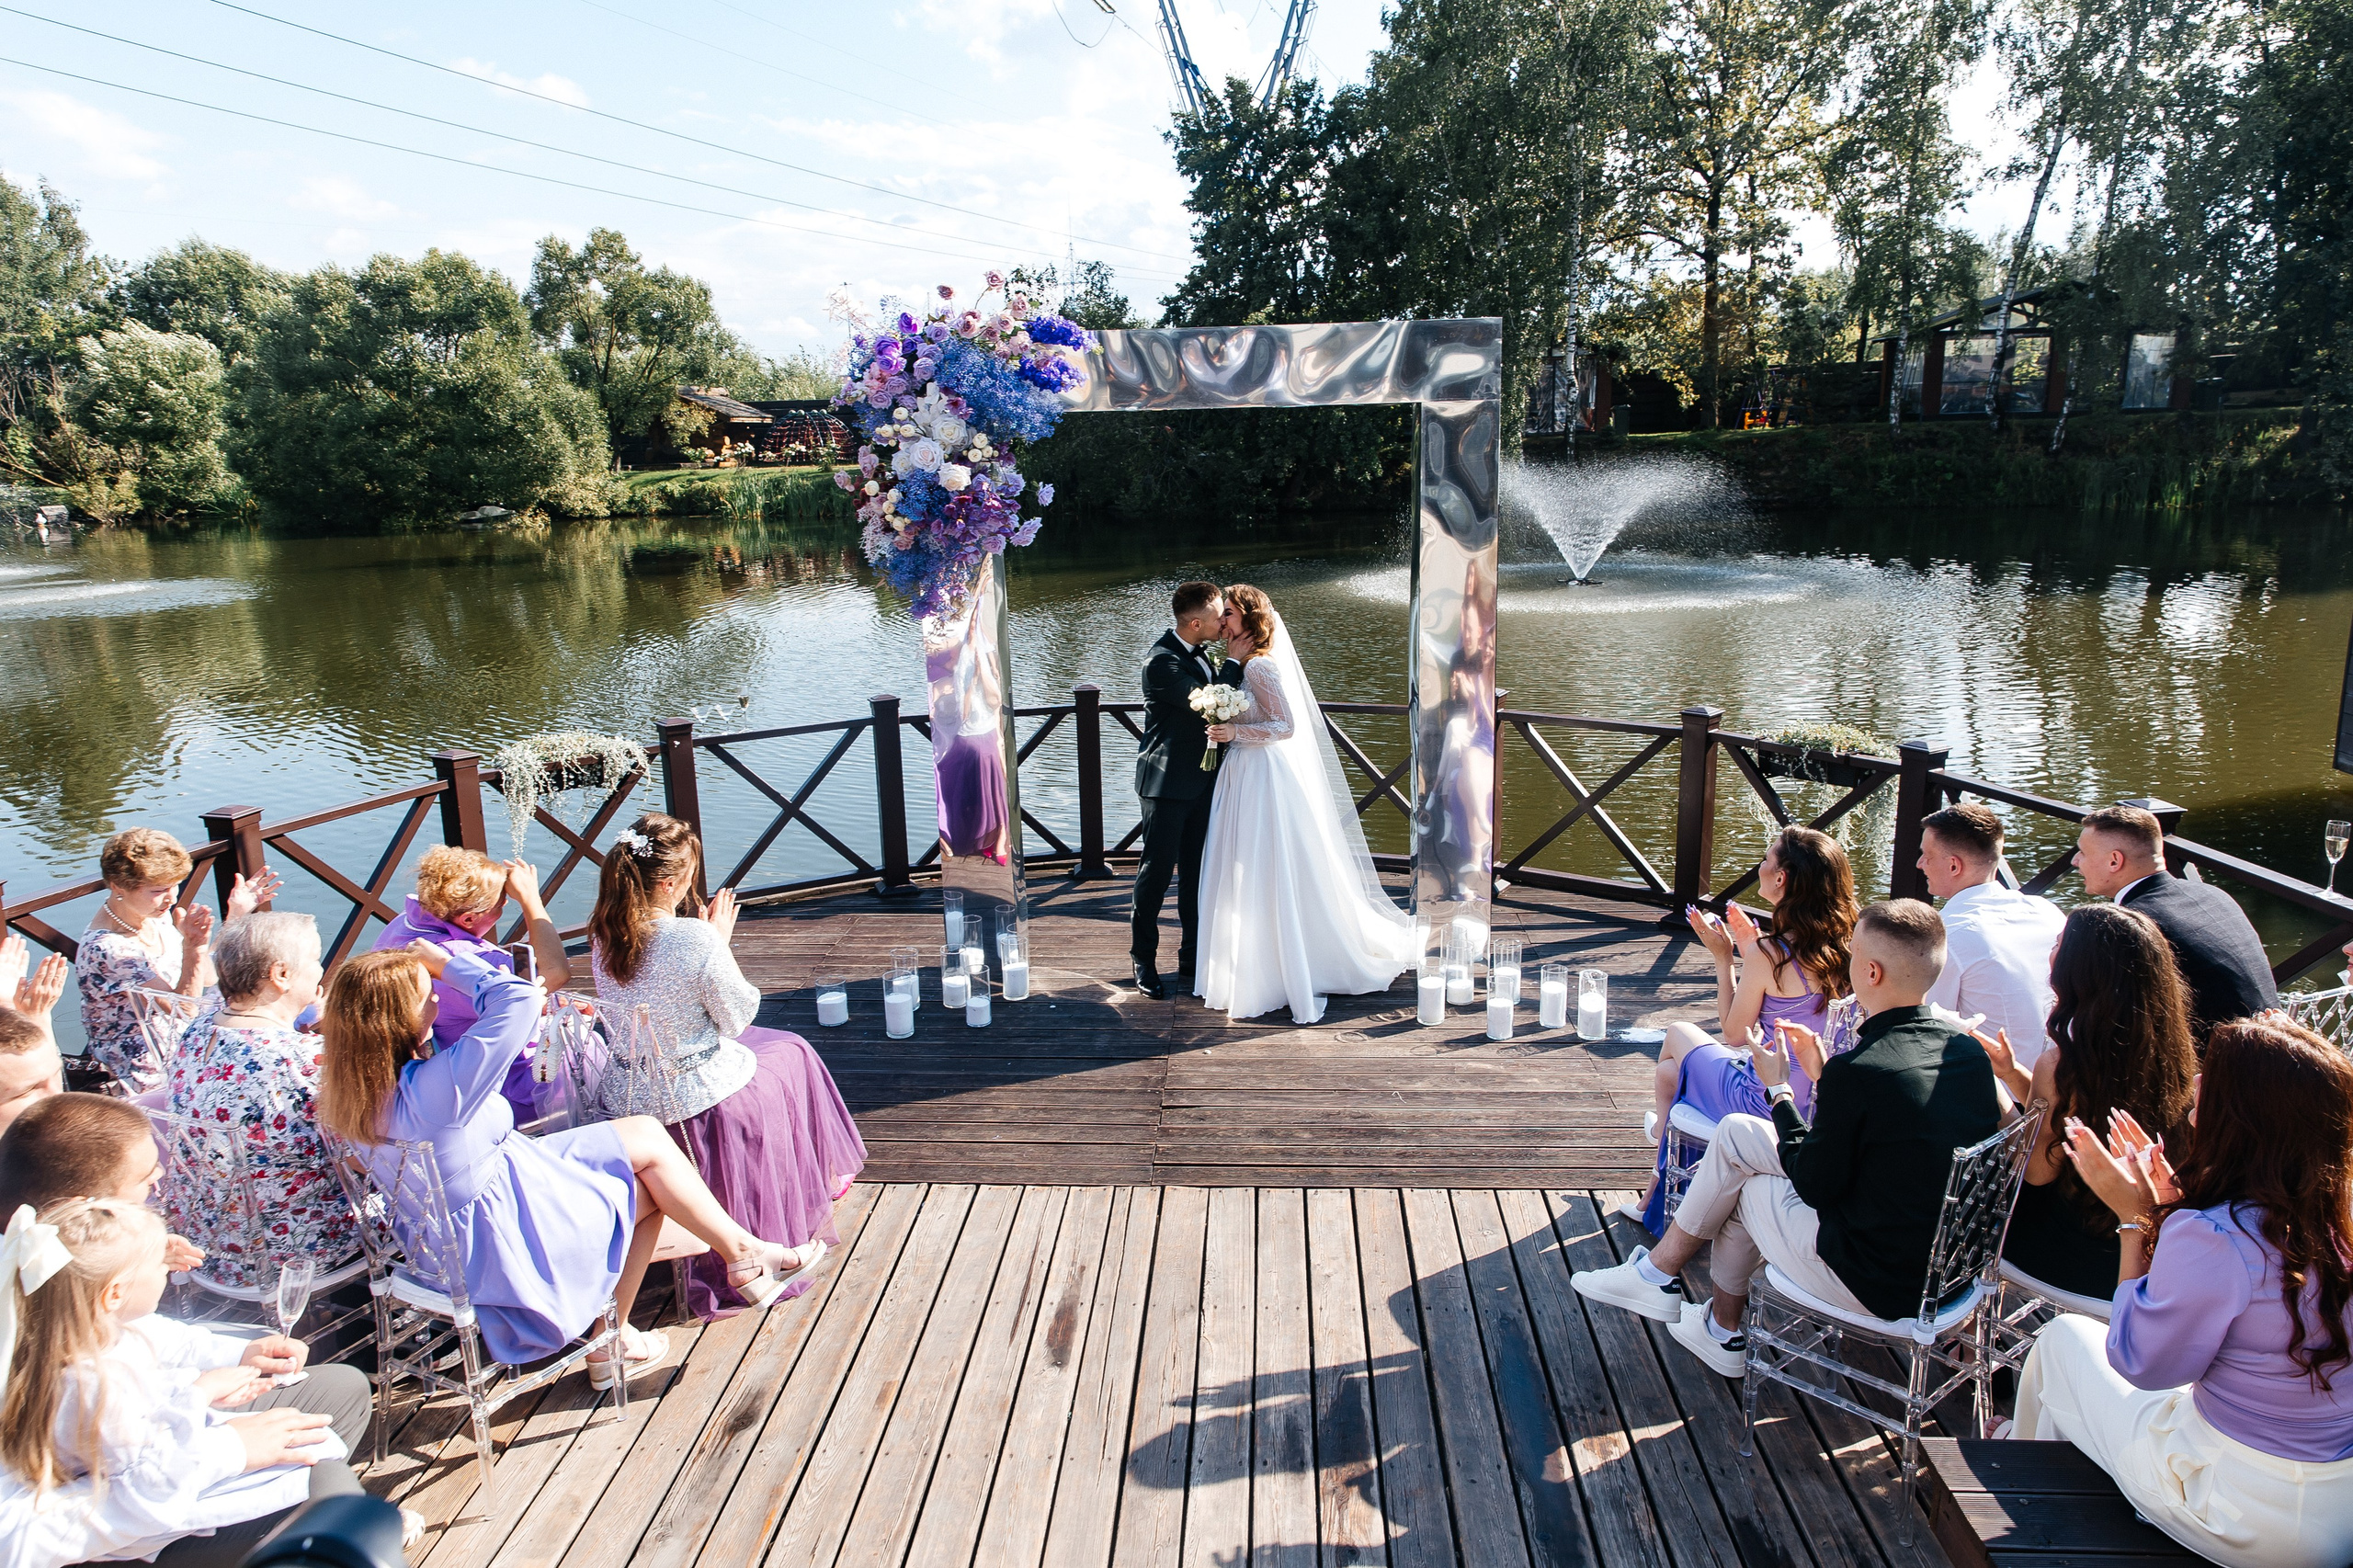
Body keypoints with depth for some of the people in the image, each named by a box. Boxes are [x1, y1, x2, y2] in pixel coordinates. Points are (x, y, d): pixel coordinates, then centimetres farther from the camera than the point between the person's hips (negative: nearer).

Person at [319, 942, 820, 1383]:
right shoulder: (432, 1089, -35)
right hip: (501, 1242, -9)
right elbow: (519, 1000, -37)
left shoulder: (356, 1088, -6)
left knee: (646, 1135, 9)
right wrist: (445, 962, -24)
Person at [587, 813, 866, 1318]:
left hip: (622, 1098, 7)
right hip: (699, 1099, -6)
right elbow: (738, 1019, -12)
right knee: (790, 1053, 22)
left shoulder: (603, 936, -6)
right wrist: (721, 940, -5)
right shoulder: (695, 939, -27)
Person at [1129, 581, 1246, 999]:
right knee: (1157, 872, 1)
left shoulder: (1200, 654, 9)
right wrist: (1235, 662, -17)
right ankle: (1144, 961, 15)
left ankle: (1192, 961, 21)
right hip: (1166, 784, -8)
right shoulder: (1161, 660, -19)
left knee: (1196, 875, 12)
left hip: (1201, 783, 8)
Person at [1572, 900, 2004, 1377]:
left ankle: (1724, 1332, 33)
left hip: (1880, 1285, -8)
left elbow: (1815, 1187, -14)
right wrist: (1822, 1074, 11)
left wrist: (1778, 1090, -2)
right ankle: (1661, 1268, 30)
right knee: (1735, 1132, 13)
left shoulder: (1856, 1071, -27)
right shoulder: (1968, 1050, -3)